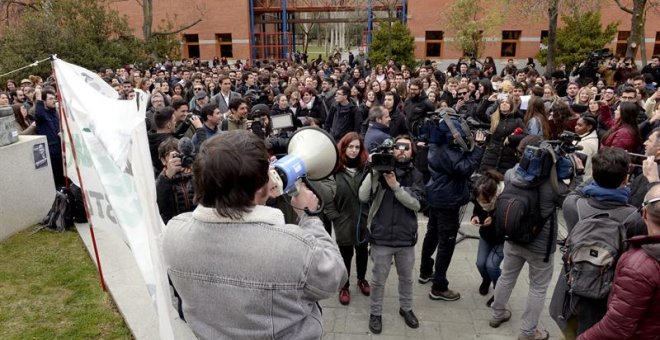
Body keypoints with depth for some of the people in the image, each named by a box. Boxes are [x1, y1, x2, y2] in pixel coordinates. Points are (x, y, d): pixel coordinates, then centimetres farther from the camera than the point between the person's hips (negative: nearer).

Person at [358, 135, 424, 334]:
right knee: (378, 279, 12)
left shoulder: (416, 176, 1)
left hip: (406, 238, 2)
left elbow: (416, 204, -13)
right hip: (381, 237, -2)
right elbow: (363, 197, -16)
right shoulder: (381, 170, -6)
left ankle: (406, 308, 44)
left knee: (406, 278, 21)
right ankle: (375, 313, 33)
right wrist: (373, 170, -23)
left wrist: (395, 186, -23)